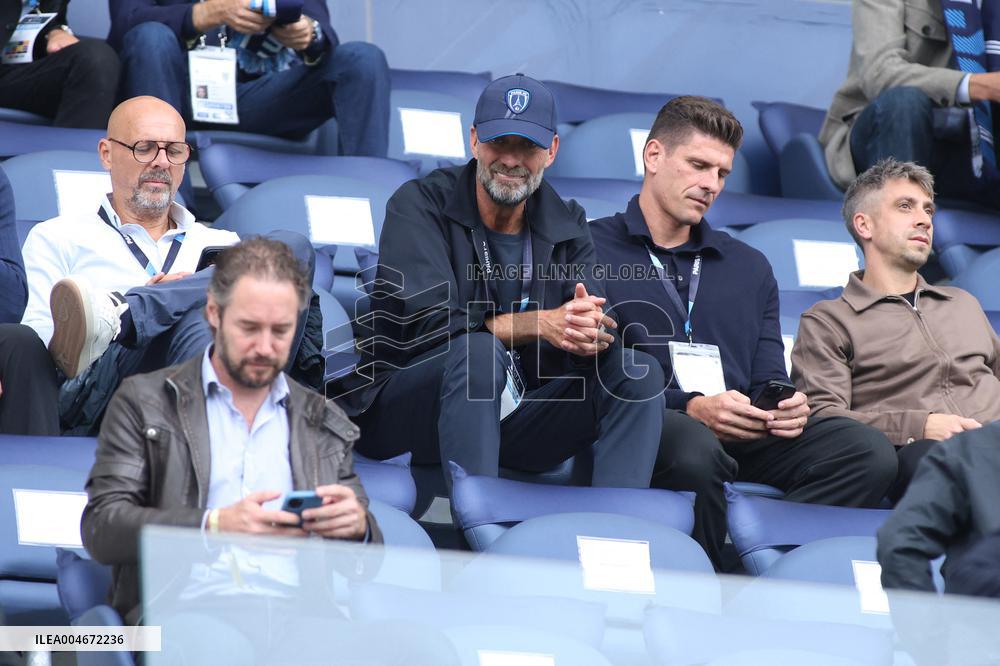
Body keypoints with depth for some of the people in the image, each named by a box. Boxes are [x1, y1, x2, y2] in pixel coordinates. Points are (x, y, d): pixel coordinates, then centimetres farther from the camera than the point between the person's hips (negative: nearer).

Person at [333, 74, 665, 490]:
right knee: (478, 351, -35)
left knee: (639, 373, -13)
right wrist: (539, 324, -28)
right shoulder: (419, 205, -5)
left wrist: (591, 335, -30)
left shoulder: (567, 227, 10)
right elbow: (430, 322, -19)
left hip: (511, 417, 5)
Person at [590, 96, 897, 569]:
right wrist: (692, 409, -18)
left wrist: (788, 409, -4)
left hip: (742, 440, 5)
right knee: (695, 448, -42)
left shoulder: (749, 268, 28)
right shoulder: (592, 249, 8)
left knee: (868, 450, -22)